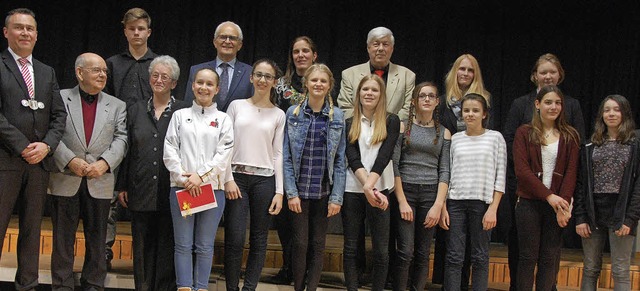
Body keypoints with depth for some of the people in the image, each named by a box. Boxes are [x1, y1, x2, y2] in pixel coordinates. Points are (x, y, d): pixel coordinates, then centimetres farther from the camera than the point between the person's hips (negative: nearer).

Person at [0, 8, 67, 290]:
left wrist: (46, 145, -5)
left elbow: (59, 115, 12)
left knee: (32, 230, 9)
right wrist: (23, 147, -12)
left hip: (39, 161, 5)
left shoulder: (47, 72, 17)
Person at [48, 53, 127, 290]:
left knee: (97, 240, 7)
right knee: (63, 239, 5)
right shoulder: (60, 98, 4)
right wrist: (70, 160, -15)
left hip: (100, 182, 2)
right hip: (66, 181, -2)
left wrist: (105, 163, -13)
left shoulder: (117, 106, 12)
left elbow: (121, 139, 3)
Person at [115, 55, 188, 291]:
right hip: (141, 191, 3)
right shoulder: (135, 110, 10)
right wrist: (122, 187, 8)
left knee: (167, 247, 3)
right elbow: (127, 150, 11)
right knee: (142, 247, 9)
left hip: (170, 191, -3)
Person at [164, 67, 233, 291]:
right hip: (181, 188, 1)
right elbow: (170, 150, 4)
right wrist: (182, 178, -9)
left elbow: (223, 155, -1)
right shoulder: (180, 115, 11)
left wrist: (201, 176, -12)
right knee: (184, 245, 1)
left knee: (205, 246, 4)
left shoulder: (224, 119, 8)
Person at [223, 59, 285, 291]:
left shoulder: (278, 115, 8)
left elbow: (278, 154, 6)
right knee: (235, 239, -5)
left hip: (264, 180, 1)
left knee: (259, 240, 3)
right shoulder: (236, 106, 6)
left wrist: (279, 191, 0)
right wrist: (228, 179, -6)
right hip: (237, 177, -1)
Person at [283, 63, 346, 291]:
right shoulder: (293, 113, 0)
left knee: (318, 245, 7)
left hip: (324, 191, 1)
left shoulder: (337, 116, 2)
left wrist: (336, 197, -3)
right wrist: (291, 193, -7)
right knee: (300, 243, 3)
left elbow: (340, 160, 2)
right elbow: (286, 157, -1)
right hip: (299, 190, -1)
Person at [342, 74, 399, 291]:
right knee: (351, 248, 6)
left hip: (379, 190, -2)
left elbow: (384, 157, -8)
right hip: (352, 190, 2)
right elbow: (353, 159, -4)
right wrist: (367, 188, -18)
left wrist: (370, 186, -20)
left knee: (381, 250, 0)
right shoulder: (350, 124, 8)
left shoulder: (391, 121, 3)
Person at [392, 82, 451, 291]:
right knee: (406, 252, -9)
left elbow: (444, 171, 5)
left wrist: (438, 205, -5)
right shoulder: (403, 127, 3)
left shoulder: (444, 133, 10)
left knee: (423, 254, 4)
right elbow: (394, 164, -2)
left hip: (431, 195, 2)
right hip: (405, 191, -2)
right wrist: (402, 201, -9)